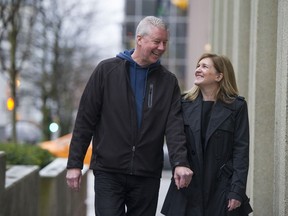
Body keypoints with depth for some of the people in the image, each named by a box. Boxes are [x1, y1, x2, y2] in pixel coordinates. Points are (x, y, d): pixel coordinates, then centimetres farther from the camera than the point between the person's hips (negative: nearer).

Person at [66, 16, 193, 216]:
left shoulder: (168, 81, 7)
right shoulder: (107, 70, 1)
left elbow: (174, 126, -3)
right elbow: (85, 120, 0)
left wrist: (180, 162, -19)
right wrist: (74, 163, -3)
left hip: (147, 175, 2)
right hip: (109, 171, -2)